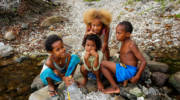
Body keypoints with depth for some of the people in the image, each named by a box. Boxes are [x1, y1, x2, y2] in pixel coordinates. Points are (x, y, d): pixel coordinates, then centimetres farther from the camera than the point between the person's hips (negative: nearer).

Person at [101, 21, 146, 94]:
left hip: (128, 70, -9)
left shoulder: (131, 45, -18)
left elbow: (143, 61, -19)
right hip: (124, 68, 9)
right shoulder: (124, 43, 7)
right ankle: (125, 78, 8)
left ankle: (115, 88, -4)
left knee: (103, 64, -14)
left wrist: (137, 77, -14)